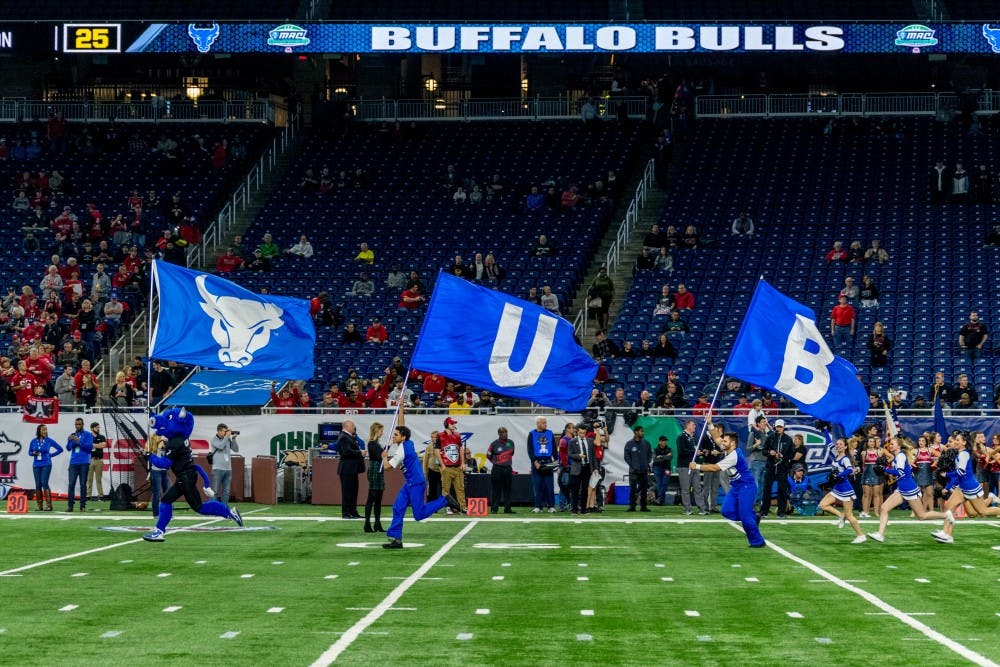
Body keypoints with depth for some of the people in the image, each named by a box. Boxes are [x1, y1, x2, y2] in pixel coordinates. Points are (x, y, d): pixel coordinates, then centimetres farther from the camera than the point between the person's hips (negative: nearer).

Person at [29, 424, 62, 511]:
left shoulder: (49, 441, -1)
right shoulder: (34, 441, 5)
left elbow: (60, 449, 6)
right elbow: (29, 452, 15)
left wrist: (51, 455, 0)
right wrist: (34, 453, -6)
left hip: (46, 465, -3)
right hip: (36, 465, 3)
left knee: (44, 483, -14)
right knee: (38, 485, 3)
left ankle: (49, 505, -14)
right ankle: (39, 506, 10)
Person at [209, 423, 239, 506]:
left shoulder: (228, 439, 11)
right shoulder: (214, 439, -2)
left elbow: (236, 449, 8)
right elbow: (221, 446, -18)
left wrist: (233, 438, -2)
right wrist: (226, 436, -9)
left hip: (228, 469, 5)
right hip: (218, 469, -5)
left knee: (226, 491, 7)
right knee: (215, 491, -4)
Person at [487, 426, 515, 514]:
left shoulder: (510, 443, 8)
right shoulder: (494, 444, -4)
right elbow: (488, 456, 7)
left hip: (508, 469, 4)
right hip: (497, 470, -4)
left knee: (507, 490, 6)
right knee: (496, 490, -2)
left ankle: (507, 508, 10)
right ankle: (494, 509, 1)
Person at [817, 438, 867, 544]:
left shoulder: (845, 459, -16)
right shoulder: (836, 456, 6)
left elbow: (849, 470, -35)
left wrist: (838, 476, -32)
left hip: (845, 490, -8)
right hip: (836, 489, 8)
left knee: (849, 516, -3)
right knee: (823, 505, -5)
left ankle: (861, 536, 8)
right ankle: (841, 515, 11)